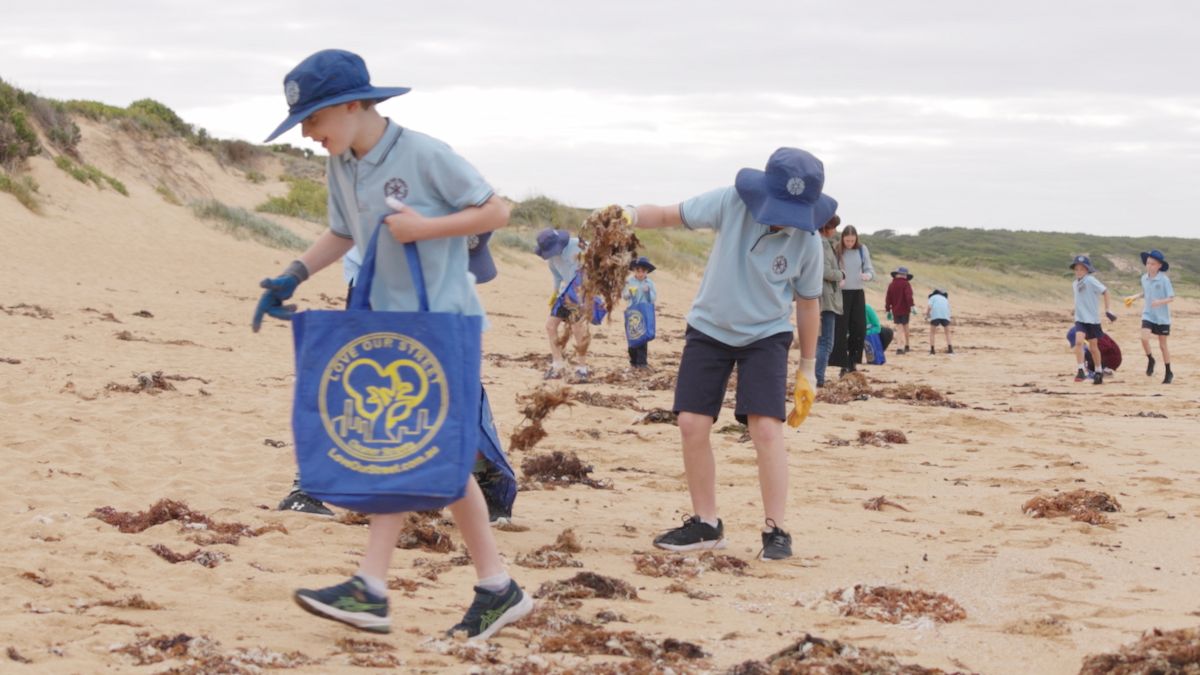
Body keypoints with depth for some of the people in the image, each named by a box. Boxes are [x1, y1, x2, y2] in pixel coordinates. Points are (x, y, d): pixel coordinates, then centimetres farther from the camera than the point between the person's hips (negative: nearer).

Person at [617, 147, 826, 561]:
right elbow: (671, 216, -11)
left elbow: (807, 303, -2)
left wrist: (807, 369, 4)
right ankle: (705, 525, 12)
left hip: (766, 336, -2)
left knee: (766, 427, -16)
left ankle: (776, 531, -6)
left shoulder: (807, 241, -16)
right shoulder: (731, 203, -19)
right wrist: (632, 216, -33)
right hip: (709, 329, 2)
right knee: (692, 423, -3)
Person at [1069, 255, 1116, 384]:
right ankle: (1080, 371, -16)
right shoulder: (1075, 284, 6)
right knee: (1078, 341, -18)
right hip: (1080, 319, 4)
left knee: (1093, 347, 8)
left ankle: (1099, 372, 26)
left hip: (1092, 319, -4)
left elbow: (1105, 291, -12)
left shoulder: (1090, 280, -14)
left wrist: (1107, 310, -12)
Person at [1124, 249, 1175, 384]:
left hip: (1162, 317, -4)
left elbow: (1171, 298, -14)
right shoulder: (1144, 278, 1)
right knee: (1144, 338, -18)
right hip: (1148, 315, 4)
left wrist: (1160, 301, -30)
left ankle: (1168, 373, 22)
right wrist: (1135, 297, 5)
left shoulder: (1164, 279, -15)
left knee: (1163, 345, 6)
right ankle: (1150, 360, 11)